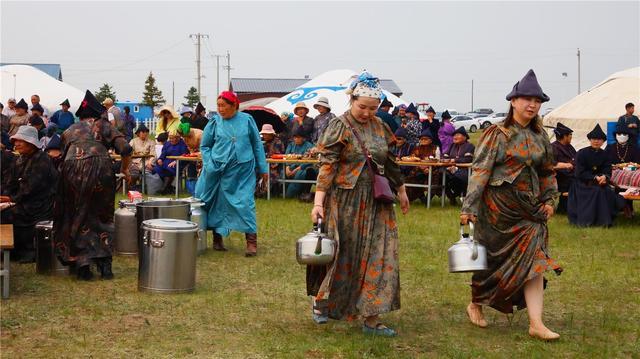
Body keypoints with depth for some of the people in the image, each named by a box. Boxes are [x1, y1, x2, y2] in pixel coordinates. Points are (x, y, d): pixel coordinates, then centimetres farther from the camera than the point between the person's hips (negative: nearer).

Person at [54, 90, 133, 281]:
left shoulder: (70, 130, 24)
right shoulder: (104, 126, 15)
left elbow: (64, 153, 18)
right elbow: (125, 149, 3)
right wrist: (124, 169, 16)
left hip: (72, 172, 1)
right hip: (100, 170, -1)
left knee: (76, 218, 11)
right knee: (102, 217, 13)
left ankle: (83, 266, 5)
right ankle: (104, 263, 7)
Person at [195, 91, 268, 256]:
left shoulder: (247, 120, 2)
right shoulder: (215, 122, 2)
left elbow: (257, 144, 9)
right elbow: (204, 146, 11)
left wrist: (263, 168, 9)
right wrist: (209, 165, -3)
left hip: (243, 170, -1)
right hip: (219, 171, 1)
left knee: (245, 203, -7)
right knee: (218, 203, 6)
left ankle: (251, 241, -4)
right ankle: (217, 238, 18)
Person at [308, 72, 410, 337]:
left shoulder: (379, 127, 8)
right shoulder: (339, 126, -9)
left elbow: (390, 163, 18)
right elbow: (326, 165, -15)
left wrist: (401, 191, 23)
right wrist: (318, 201, -23)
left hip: (376, 203, 5)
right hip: (345, 200, -5)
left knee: (377, 256, 1)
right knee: (342, 255, 5)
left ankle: (370, 318, 5)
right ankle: (320, 300, 29)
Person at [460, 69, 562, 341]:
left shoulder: (540, 137, 9)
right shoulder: (497, 134, -8)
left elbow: (547, 172, 20)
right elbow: (479, 171, -12)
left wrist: (549, 199, 9)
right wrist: (469, 207, -17)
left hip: (530, 207, 5)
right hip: (499, 206, -5)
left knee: (534, 260, -5)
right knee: (492, 258, 7)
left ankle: (536, 323, -4)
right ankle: (475, 304, 31)